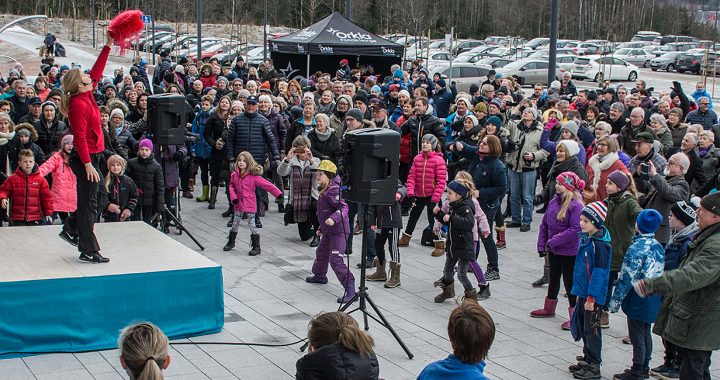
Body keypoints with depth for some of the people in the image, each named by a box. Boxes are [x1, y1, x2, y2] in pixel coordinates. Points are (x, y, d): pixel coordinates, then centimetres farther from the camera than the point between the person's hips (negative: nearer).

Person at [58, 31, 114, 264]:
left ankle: (71, 230, 34)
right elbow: (80, 136, -23)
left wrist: (108, 46, 16)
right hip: (86, 158, -9)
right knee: (88, 203, -4)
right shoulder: (79, 104, -20)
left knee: (88, 201, 20)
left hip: (89, 157, 9)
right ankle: (89, 251, 2)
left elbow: (97, 72, 17)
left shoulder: (85, 96, 6)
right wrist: (88, 164, -25)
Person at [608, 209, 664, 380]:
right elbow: (659, 273, 12)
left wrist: (615, 301, -11)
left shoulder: (637, 248, -20)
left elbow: (626, 278, -18)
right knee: (646, 334, 18)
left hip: (638, 300, -8)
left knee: (637, 337, 2)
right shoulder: (658, 246, 4)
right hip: (653, 300, 8)